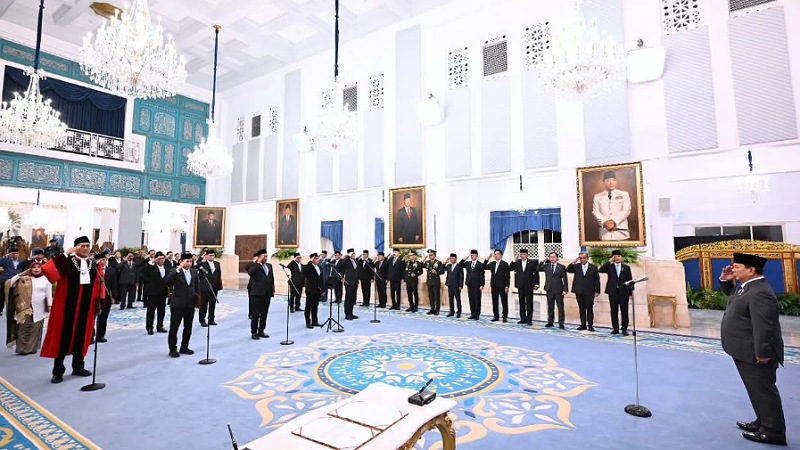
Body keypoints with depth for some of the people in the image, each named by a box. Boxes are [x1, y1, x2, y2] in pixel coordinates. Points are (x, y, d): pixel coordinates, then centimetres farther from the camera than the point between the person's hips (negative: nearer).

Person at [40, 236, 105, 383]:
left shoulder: (94, 264, 5)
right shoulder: (67, 262, -7)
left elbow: (99, 285, 9)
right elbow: (47, 270, -24)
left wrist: (100, 302, 1)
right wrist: (66, 254, -26)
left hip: (86, 308, 4)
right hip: (67, 307, -4)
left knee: (81, 336, 13)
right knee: (64, 336, 3)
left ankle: (78, 366, 27)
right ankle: (58, 371, 15)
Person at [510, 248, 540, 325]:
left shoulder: (532, 262, -1)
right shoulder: (517, 262, 7)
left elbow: (536, 273, -2)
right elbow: (510, 268, -1)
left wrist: (536, 284, -7)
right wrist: (514, 261, -12)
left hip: (529, 285, -3)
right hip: (520, 285, 3)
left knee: (529, 302, 1)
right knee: (521, 303, 8)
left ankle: (529, 319, 7)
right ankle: (523, 318, 16)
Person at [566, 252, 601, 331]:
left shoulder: (593, 267, 2)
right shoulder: (576, 266, 6)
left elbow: (597, 280, 2)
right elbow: (568, 270, -8)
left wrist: (597, 291, -3)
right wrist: (574, 262, -15)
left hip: (589, 292, -2)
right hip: (579, 292, 2)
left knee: (589, 309, 3)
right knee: (582, 309, 7)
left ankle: (590, 325, 10)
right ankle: (583, 325, 14)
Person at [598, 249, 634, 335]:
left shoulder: (626, 267, 8)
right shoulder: (609, 267, 6)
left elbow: (630, 280, 5)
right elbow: (600, 270, -13)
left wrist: (631, 293, -1)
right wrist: (609, 261, -12)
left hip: (624, 292, 0)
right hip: (613, 292, 0)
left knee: (624, 311, 2)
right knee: (614, 311, 5)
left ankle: (624, 329, 11)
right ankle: (615, 328, 14)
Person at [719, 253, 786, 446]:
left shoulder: (760, 293, -26)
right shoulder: (747, 286, 7)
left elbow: (763, 327, -28)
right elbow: (732, 294, 28)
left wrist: (762, 353, -25)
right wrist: (726, 281, 8)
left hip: (755, 354, -10)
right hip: (746, 353, 10)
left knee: (763, 391, 2)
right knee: (758, 391, 21)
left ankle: (773, 432, 15)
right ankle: (763, 422, 34)